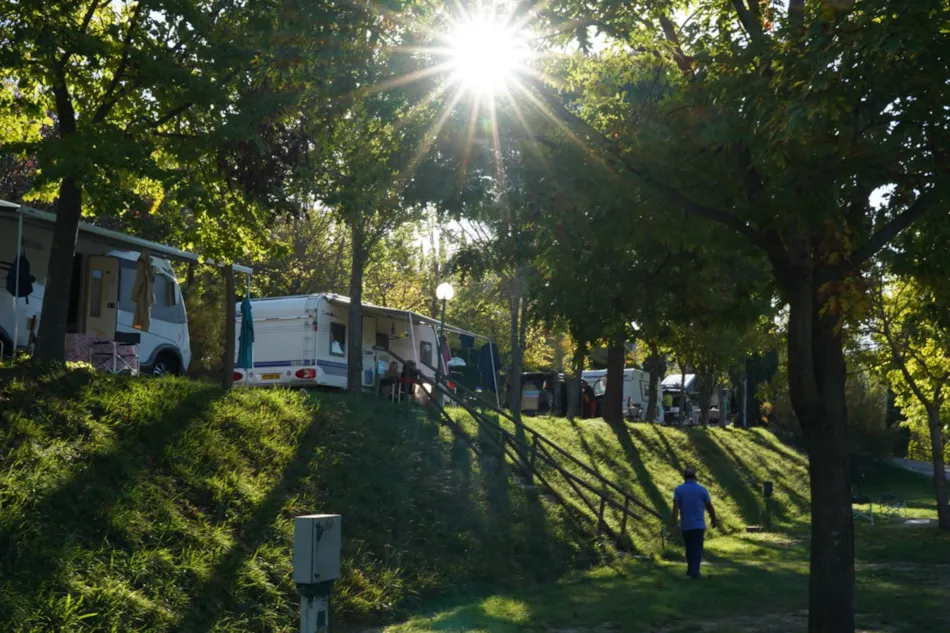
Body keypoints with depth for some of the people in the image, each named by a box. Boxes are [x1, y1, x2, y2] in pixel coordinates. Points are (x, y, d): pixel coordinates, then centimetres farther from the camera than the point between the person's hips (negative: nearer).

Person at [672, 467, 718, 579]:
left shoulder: (678, 490, -4)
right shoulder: (702, 490, -2)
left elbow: (675, 507, -13)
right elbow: (710, 507, 4)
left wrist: (675, 524, -14)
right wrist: (714, 520, 20)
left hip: (685, 525, 1)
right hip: (699, 525, -1)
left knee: (689, 548, 19)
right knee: (697, 549, 2)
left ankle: (691, 569, 30)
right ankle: (694, 572, -9)